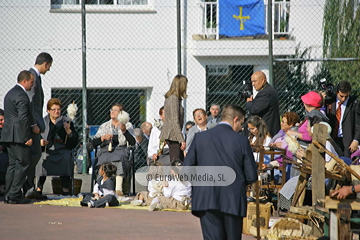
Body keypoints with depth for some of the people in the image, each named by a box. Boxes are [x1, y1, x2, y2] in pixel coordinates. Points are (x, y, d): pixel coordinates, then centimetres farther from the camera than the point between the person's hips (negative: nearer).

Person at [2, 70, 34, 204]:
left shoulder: (10, 93, 19)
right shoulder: (21, 95, -14)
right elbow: (23, 118, -20)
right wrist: (28, 137, -17)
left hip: (9, 135, 10)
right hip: (19, 136, -10)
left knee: (13, 164, 11)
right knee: (23, 163, -6)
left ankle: (9, 195, 10)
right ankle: (14, 195, -9)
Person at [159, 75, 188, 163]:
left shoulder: (169, 98, 14)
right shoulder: (174, 99, -15)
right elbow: (175, 121, -19)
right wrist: (182, 140, -19)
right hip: (173, 135, -10)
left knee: (181, 161, 10)